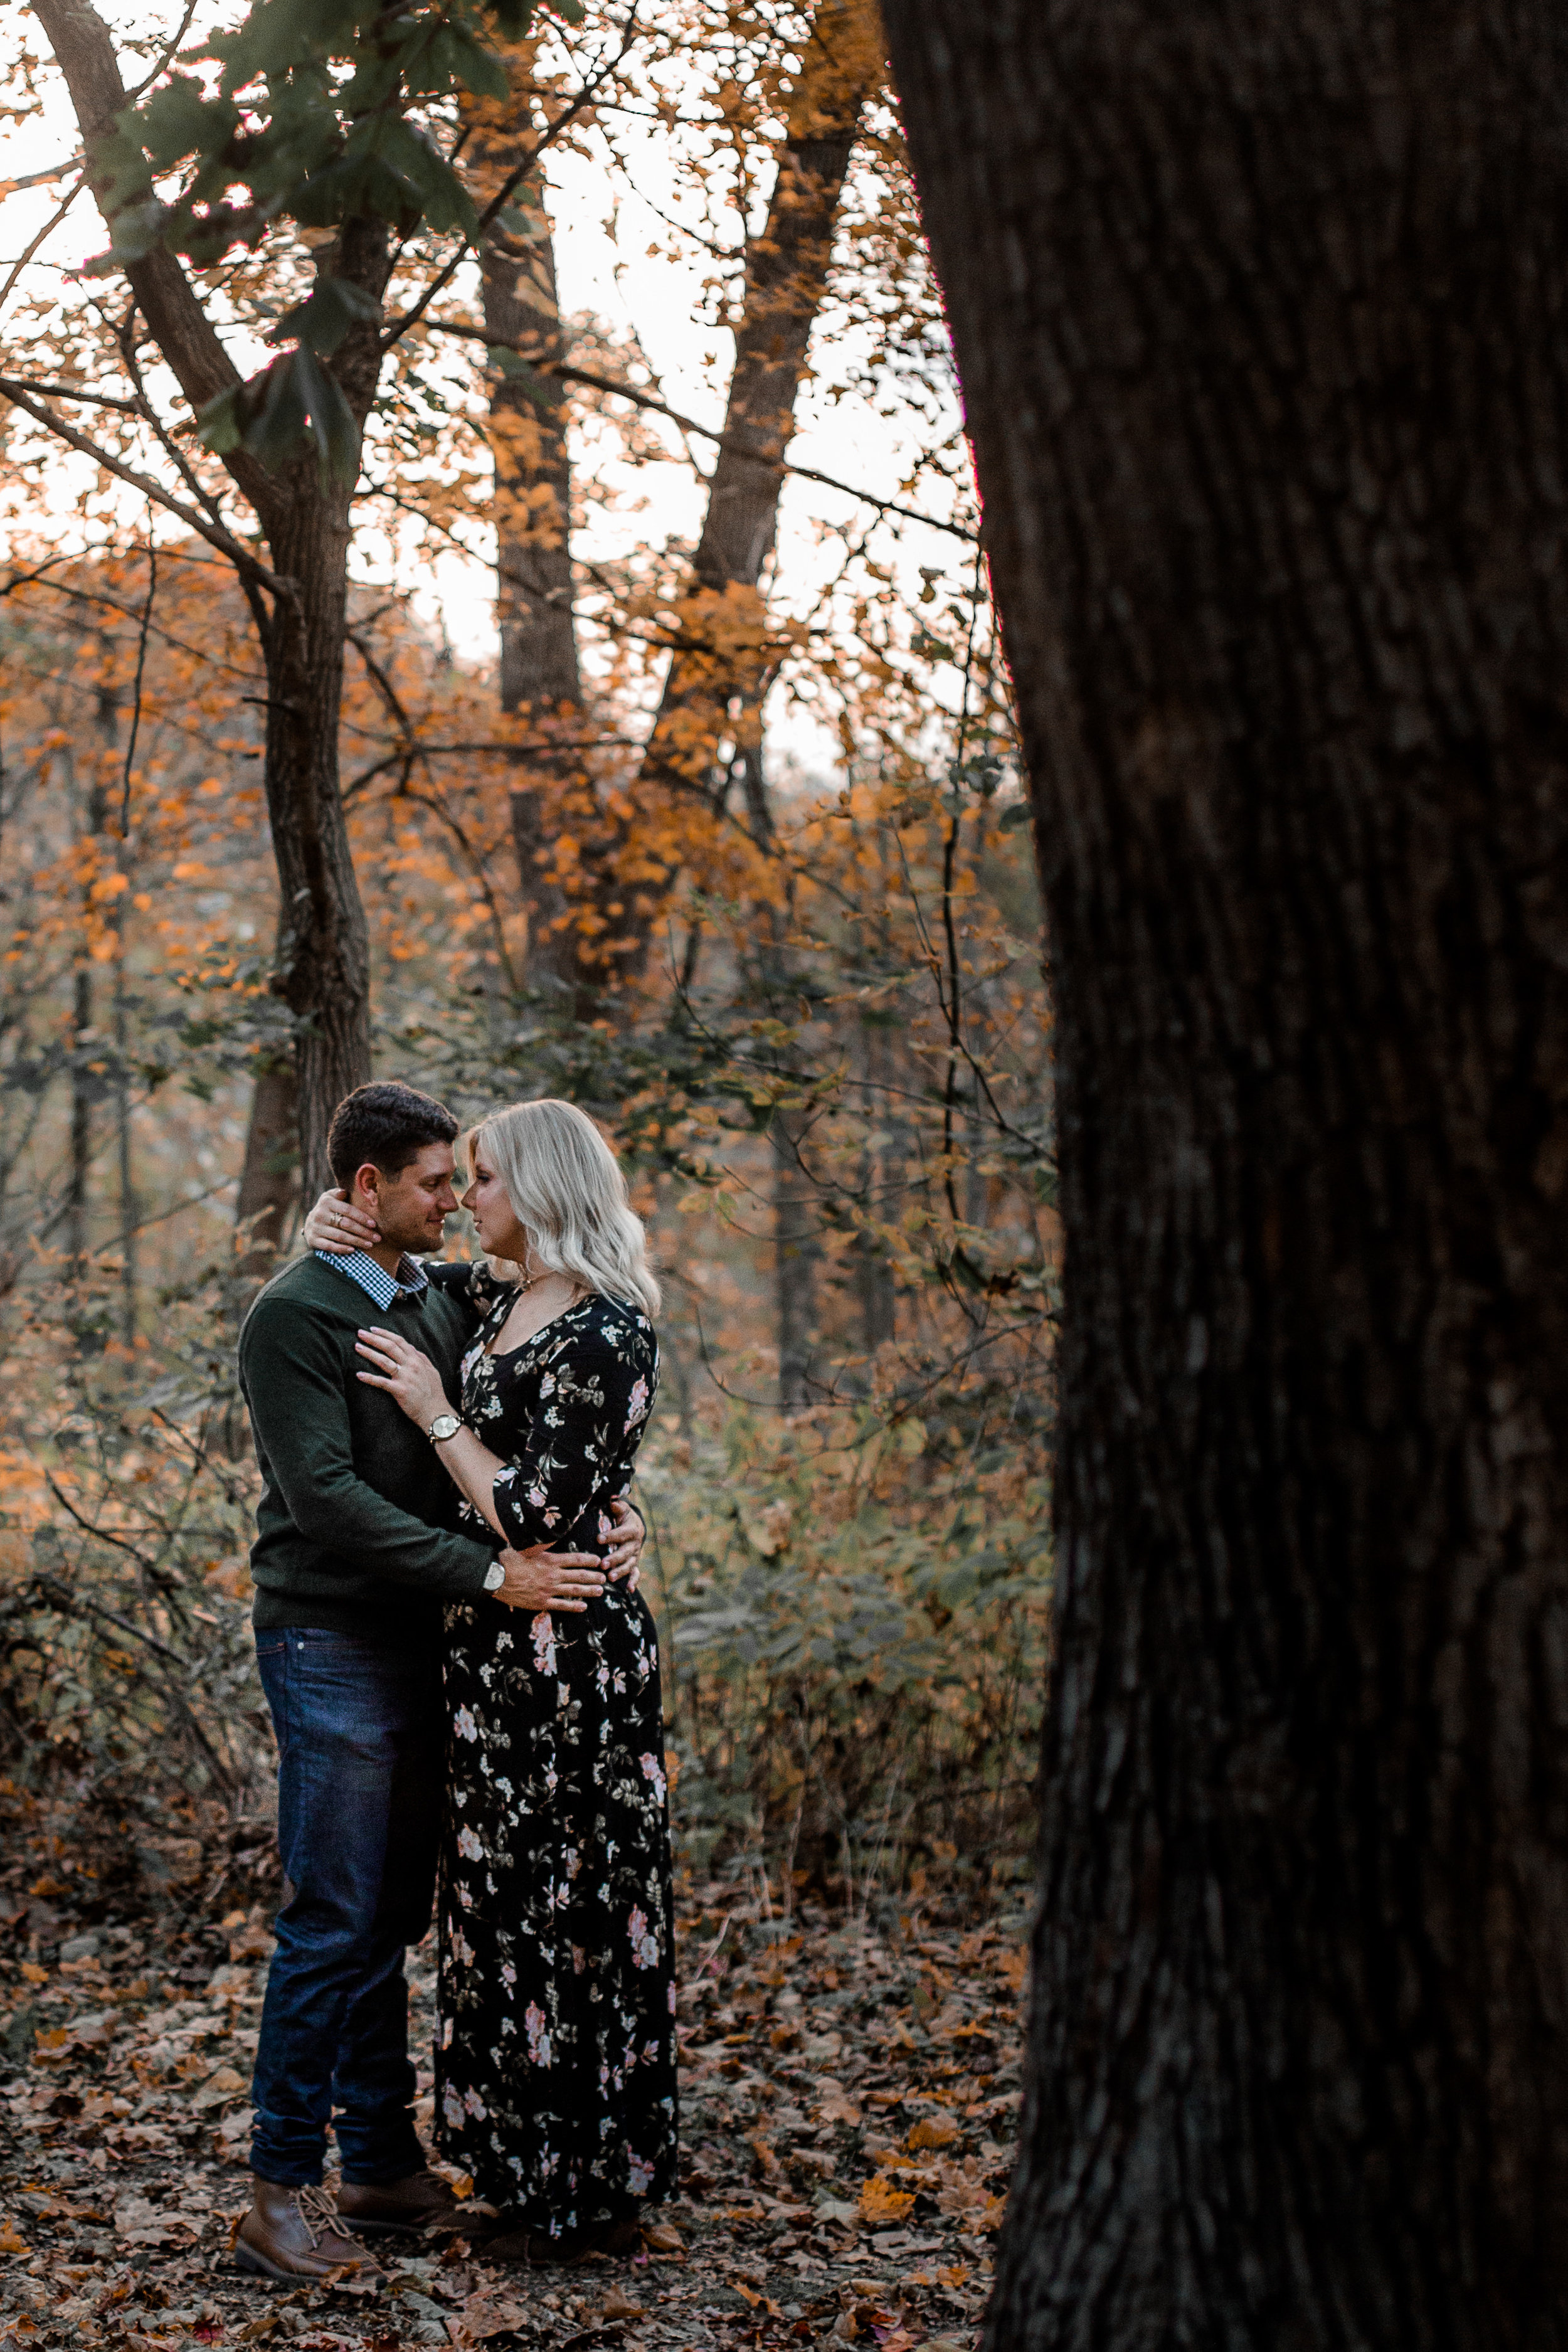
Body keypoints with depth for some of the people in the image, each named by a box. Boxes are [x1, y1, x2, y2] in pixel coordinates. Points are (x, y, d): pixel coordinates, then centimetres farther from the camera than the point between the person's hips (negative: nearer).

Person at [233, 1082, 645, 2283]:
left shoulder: (447, 1299, 12)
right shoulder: (295, 1316, -11)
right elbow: (328, 1497, -19)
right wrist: (491, 1574, -23)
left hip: (425, 1644, 7)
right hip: (332, 1646, -7)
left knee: (391, 1920, 12)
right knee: (334, 1924, -7)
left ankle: (385, 2162, 20)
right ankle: (282, 2191, 0)